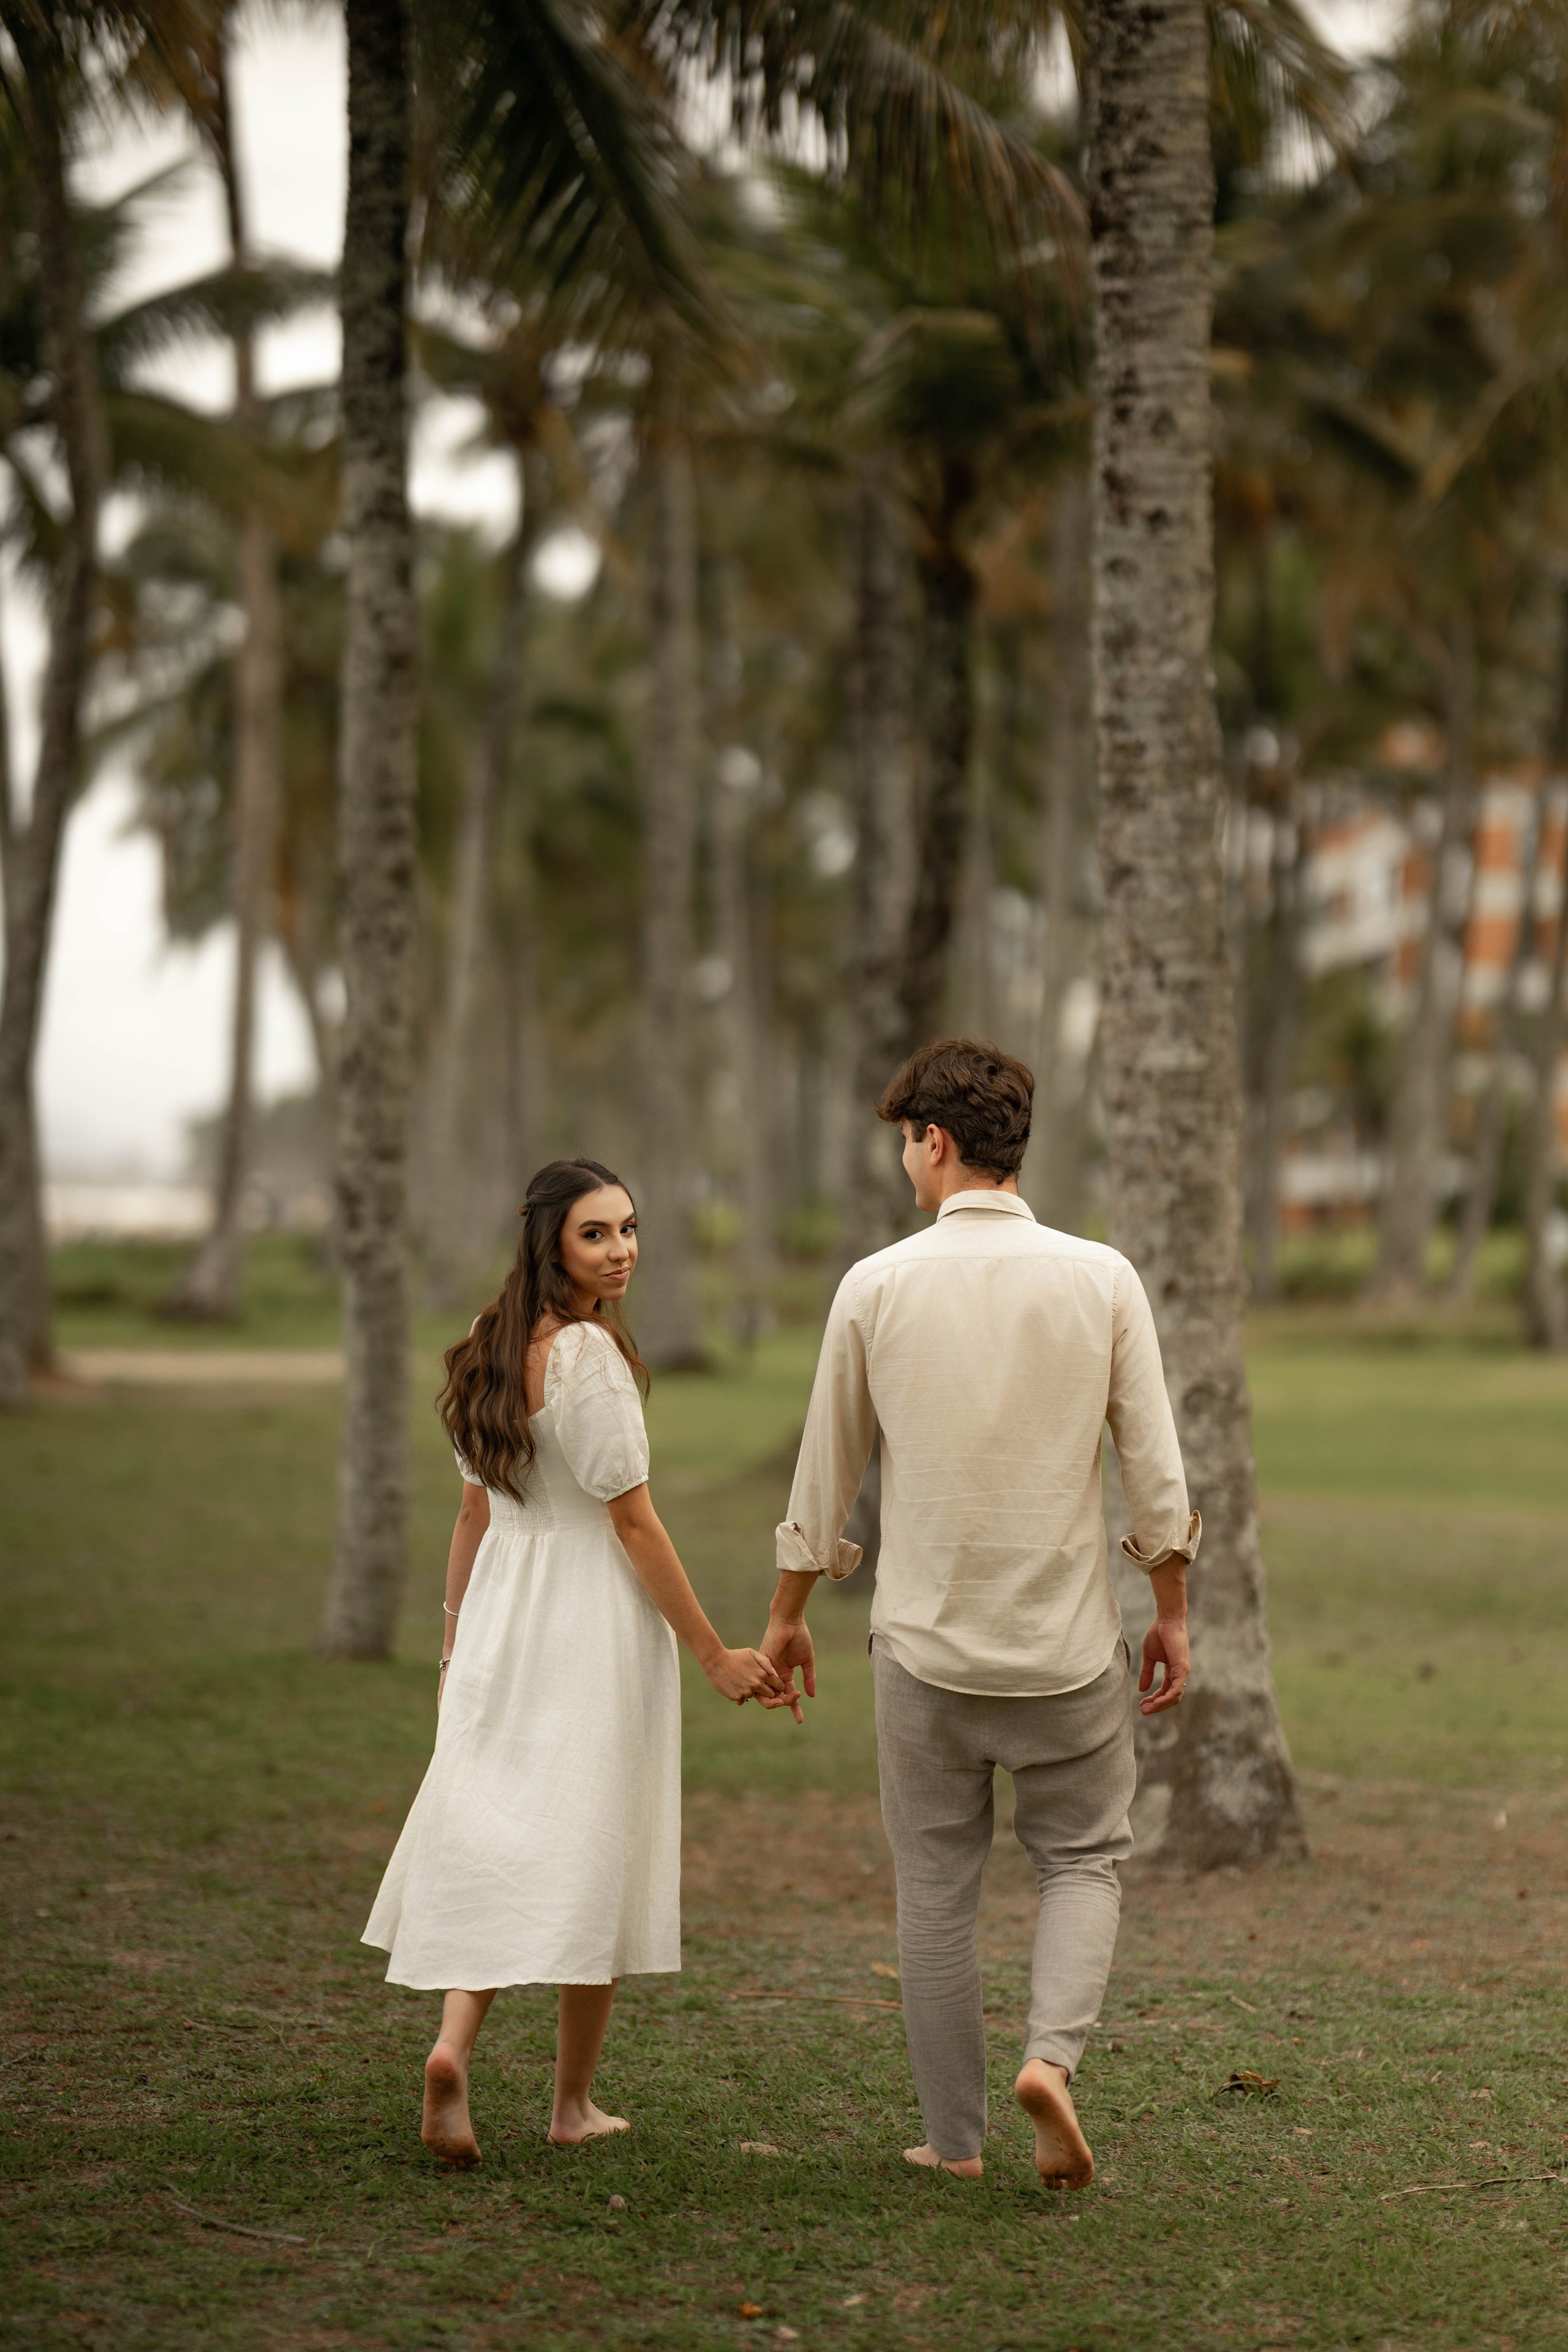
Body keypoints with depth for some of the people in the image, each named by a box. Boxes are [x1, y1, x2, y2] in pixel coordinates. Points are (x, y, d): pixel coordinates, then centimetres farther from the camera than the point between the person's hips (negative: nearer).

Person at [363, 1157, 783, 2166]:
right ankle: (575, 2103, 14)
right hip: (591, 1621, -7)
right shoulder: (588, 1353, -16)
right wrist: (713, 1654, -9)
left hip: (501, 1617, 7)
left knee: (490, 1839, 6)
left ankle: (454, 2046, -17)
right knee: (594, 1851, 5)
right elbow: (633, 1522, -15)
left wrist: (457, 1632, 22)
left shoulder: (495, 1347, 9)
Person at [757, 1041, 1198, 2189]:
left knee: (936, 1886, 12)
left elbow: (828, 1470, 3)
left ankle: (956, 2142, 15)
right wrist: (1172, 1612, 10)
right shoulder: (1101, 1279, -4)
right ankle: (1053, 2053, -8)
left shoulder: (878, 1287, -5)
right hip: (1069, 1640, 0)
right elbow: (1157, 1470, -3)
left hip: (926, 1641, 0)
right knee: (1085, 1858, 16)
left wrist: (789, 1612, 16)